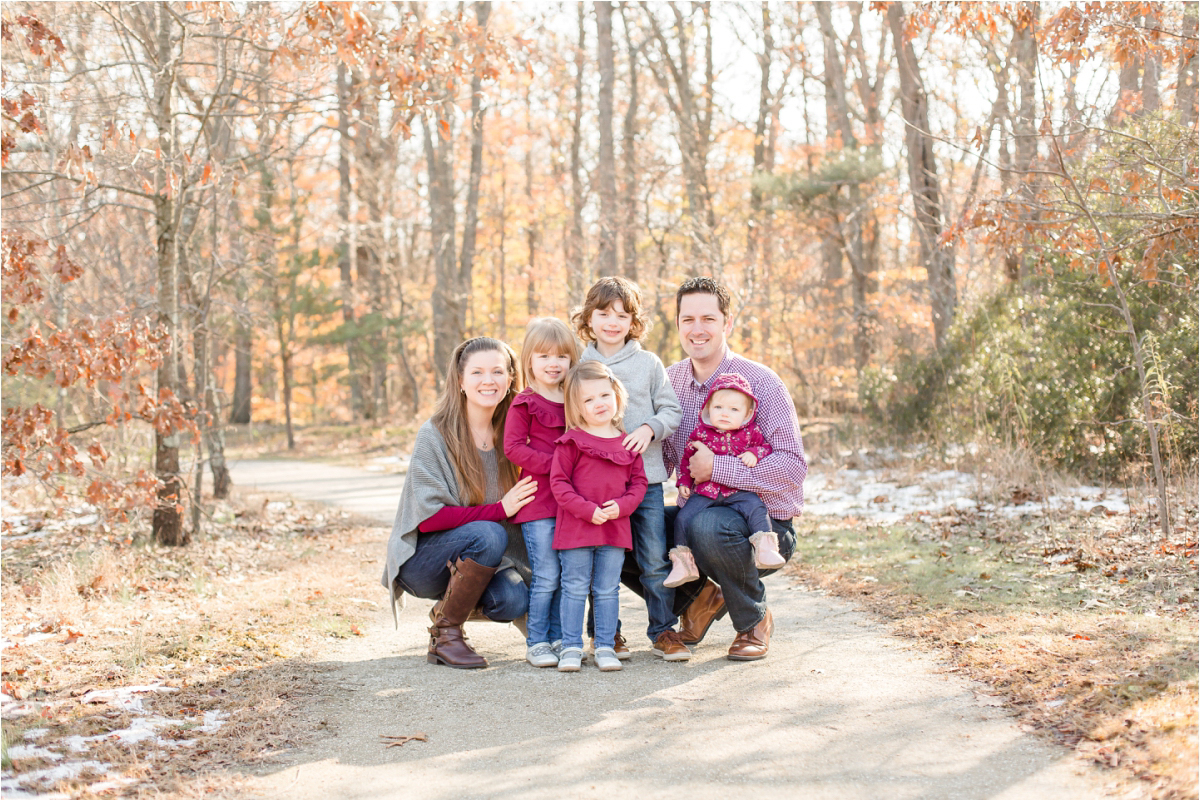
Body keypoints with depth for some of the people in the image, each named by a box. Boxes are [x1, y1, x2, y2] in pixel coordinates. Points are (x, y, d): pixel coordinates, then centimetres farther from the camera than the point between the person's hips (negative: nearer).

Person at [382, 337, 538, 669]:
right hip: (421, 559, -4)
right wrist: (499, 510, -24)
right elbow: (428, 517, -19)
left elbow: (518, 508, 14)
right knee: (489, 535, -32)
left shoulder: (509, 434, 2)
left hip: (471, 556, 4)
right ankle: (444, 633, -15)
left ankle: (450, 604, 7)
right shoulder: (434, 435, -14)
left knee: (512, 601, -26)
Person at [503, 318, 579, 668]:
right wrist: (553, 464, -18)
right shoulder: (524, 404, -2)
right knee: (546, 576, -5)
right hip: (538, 501, -5)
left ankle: (557, 638, 18)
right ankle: (536, 643, 5)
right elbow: (513, 448, -10)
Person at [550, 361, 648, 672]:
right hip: (576, 528, -3)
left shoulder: (627, 443, 6)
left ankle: (605, 647, 17)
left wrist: (622, 505, -10)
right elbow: (559, 483, -8)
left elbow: (639, 481, 8)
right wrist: (588, 510, -16)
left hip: (615, 528, 3)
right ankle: (571, 647, 11)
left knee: (607, 590, 10)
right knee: (575, 588, 4)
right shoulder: (571, 442, -5)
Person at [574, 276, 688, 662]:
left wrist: (648, 429, -13)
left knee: (655, 559, 0)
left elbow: (672, 410, 4)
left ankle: (663, 631, 10)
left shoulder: (649, 363, 5)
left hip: (645, 475, 0)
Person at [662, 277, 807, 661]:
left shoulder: (759, 382, -14)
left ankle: (754, 620, -7)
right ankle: (698, 597, 12)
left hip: (763, 520, -6)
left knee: (708, 526, -37)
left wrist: (716, 467, -26)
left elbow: (793, 466, -21)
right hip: (696, 512, 6)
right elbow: (662, 456, 10)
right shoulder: (671, 380, 3)